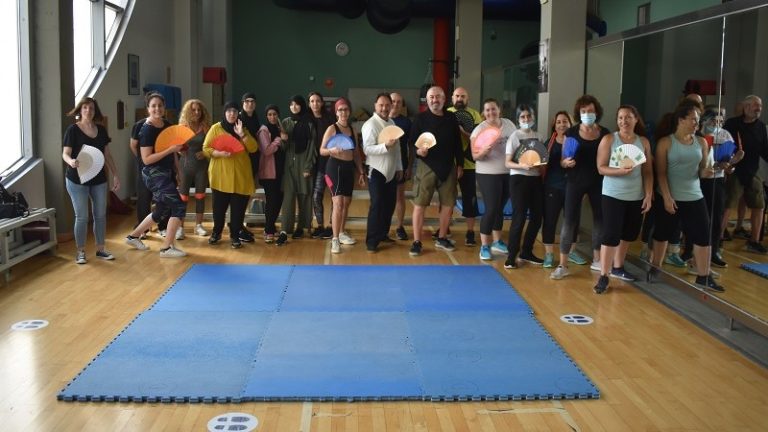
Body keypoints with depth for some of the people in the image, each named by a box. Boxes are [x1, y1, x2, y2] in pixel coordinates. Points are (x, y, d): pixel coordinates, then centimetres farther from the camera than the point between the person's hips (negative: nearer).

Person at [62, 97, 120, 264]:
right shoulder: (73, 129, -7)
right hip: (77, 180, -5)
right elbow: (65, 153, -12)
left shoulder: (101, 130, 7)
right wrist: (71, 161, -35)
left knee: (100, 215, 9)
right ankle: (80, 252, 12)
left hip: (99, 179, 5)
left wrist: (115, 175, 8)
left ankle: (100, 249, 22)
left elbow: (107, 155, 12)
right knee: (82, 217, -1)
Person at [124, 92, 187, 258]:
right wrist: (170, 149, -26)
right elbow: (146, 159, -21)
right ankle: (166, 248, -3)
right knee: (179, 206, -12)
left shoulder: (168, 125, 6)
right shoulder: (147, 130, -17)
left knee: (163, 210, 18)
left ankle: (133, 236, 35)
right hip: (155, 174, -9)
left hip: (167, 173, 9)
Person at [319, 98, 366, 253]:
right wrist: (331, 150, -30)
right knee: (338, 203, -16)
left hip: (349, 169, 6)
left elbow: (356, 153, 16)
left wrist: (361, 172, 14)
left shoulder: (352, 130, 11)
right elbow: (322, 150, -10)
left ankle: (342, 233, 28)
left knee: (346, 203, 13)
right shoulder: (332, 128, -5)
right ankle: (335, 239, -13)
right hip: (335, 167, -6)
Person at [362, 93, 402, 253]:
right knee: (377, 206, -7)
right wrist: (385, 145, -34)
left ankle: (383, 234, 27)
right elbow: (367, 149, -22)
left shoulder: (392, 123, 12)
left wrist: (399, 167, 15)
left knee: (390, 204, 13)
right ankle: (372, 241, -2)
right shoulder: (370, 124, -14)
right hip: (377, 172, -8)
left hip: (391, 171, 8)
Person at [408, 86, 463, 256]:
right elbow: (411, 140, -3)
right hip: (426, 166, -4)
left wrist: (460, 164, 10)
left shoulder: (451, 118, 8)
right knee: (419, 204, -6)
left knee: (448, 204, 9)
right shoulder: (421, 118, -2)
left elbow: (457, 143, 12)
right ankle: (417, 242, 1)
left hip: (448, 167, 4)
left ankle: (442, 238, 25)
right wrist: (418, 150, -24)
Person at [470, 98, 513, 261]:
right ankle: (484, 246, 5)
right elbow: (475, 156, -14)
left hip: (508, 173, 5)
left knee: (500, 208, 15)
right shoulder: (479, 129, -10)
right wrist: (485, 150, -33)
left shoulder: (508, 124, 4)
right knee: (491, 209, -7)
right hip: (488, 175, -5)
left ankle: (497, 241, 29)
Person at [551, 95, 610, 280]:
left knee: (600, 219, 13)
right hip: (575, 182, -2)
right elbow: (562, 161, -1)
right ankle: (563, 265, 1)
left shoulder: (605, 133, 1)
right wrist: (566, 162, -23)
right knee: (569, 220, -4)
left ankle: (597, 260, 30)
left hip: (597, 183, 2)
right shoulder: (571, 133, -3)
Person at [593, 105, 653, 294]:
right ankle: (603, 276, -3)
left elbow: (648, 172, 5)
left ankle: (617, 267, 32)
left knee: (629, 234, 14)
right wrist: (619, 171, -25)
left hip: (636, 197, 4)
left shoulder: (644, 142, 3)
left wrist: (649, 195, -2)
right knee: (610, 234, -8)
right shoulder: (608, 139, -6)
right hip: (613, 196, -4)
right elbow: (601, 168, -9)